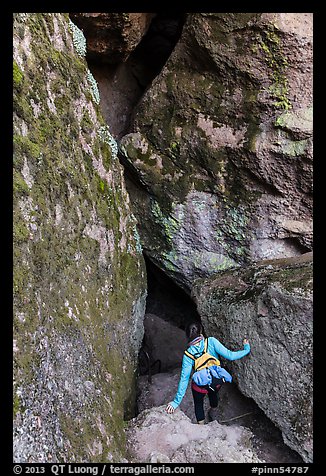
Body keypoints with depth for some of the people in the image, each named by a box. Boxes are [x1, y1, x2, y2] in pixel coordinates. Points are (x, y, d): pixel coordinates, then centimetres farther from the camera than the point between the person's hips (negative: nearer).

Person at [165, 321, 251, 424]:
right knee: (213, 394, 38)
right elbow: (229, 356, -24)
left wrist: (176, 401, -14)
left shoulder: (188, 355, -20)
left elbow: (184, 378, -19)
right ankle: (213, 413, 66)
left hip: (201, 386, -3)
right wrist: (246, 349, -9)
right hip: (217, 382, 3)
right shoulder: (211, 342, -23)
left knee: (198, 403, 31)